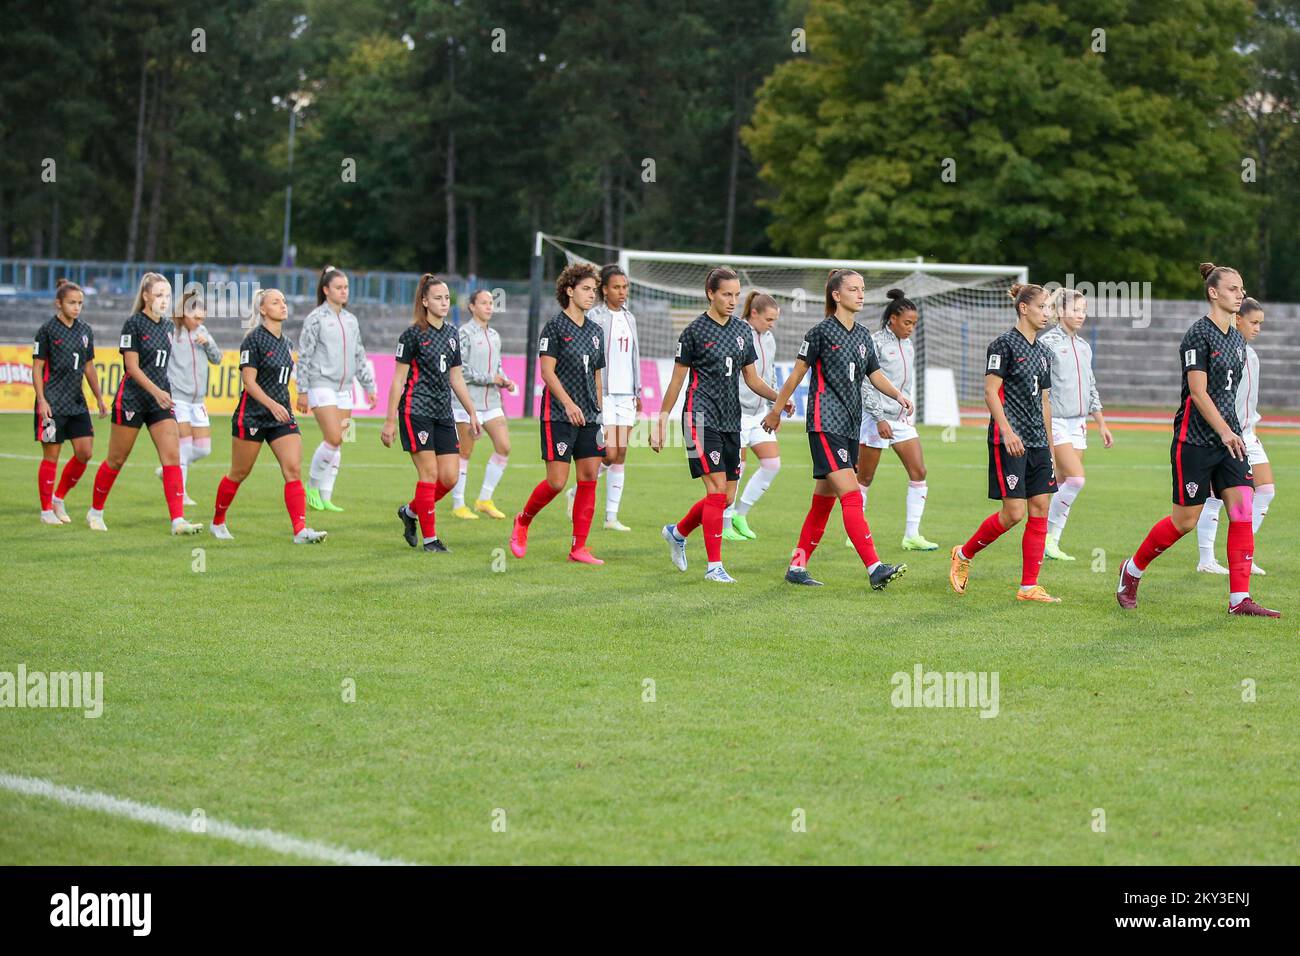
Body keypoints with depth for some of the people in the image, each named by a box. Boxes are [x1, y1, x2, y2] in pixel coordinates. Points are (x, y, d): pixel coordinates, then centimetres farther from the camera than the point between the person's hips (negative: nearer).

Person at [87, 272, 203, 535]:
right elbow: (132, 367, -15)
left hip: (160, 400, 6)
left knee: (172, 456, -9)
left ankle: (178, 520, -15)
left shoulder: (163, 326, 11)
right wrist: (156, 391, -25)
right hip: (131, 400, -6)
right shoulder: (134, 324, -10)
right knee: (116, 460, 5)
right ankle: (95, 511, 25)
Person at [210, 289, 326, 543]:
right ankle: (217, 522, 28)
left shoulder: (283, 341, 11)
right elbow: (249, 380, -16)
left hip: (282, 416, 6)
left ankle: (300, 531, -19)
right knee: (239, 473, 7)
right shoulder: (253, 340, -11)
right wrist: (272, 405, -26)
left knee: (293, 469, -11)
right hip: (252, 415, -6)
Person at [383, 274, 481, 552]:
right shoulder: (413, 334, -6)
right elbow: (399, 378, -6)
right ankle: (429, 537, 0)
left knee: (449, 477, 0)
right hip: (416, 411, -6)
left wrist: (472, 413, 16)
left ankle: (410, 511, 23)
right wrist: (390, 421, -9)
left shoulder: (452, 334, 13)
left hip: (443, 413, 6)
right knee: (429, 474, -9)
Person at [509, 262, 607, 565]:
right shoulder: (555, 327, -6)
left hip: (588, 417, 6)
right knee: (557, 481, -9)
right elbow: (547, 371, -12)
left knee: (589, 478, -1)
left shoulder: (595, 331, 14)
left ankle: (579, 548, 3)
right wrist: (568, 403, -21)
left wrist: (597, 410, 15)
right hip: (558, 415, -6)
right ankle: (523, 522, 17)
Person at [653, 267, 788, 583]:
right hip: (703, 415, -6)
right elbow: (677, 380, -1)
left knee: (727, 497, 6)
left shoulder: (743, 331, 11)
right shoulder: (695, 331, -5)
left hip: (731, 419, 6)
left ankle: (677, 532, 31)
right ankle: (714, 567, -8)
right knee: (717, 489, -13)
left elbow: (751, 378, 15)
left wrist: (778, 397, -2)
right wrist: (661, 421, -2)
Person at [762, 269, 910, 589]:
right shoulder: (821, 332, -7)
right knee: (851, 496, -17)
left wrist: (898, 395, -4)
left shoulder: (862, 334, 13)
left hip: (850, 427, 8)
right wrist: (777, 410, 6)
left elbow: (875, 375, 15)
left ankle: (797, 566, 19)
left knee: (824, 501, 10)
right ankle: (874, 568, -24)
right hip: (825, 425, -8)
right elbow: (797, 373, 0)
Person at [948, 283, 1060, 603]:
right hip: (1009, 442, -8)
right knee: (1014, 512, -10)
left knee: (1040, 510, 1)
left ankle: (1029, 586, 3)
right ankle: (963, 555, 11)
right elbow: (990, 391, -13)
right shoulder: (1004, 344, -8)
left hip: (1037, 442, 8)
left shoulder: (1042, 352, 16)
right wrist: (1007, 430, -23)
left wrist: (1050, 444, 19)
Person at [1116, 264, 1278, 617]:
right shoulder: (1199, 334, -12)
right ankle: (1132, 570, 22)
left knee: (1243, 510, -6)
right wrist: (1224, 431, -25)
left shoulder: (1236, 337, 12)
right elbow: (1198, 391, -18)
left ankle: (1239, 598, -5)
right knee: (1185, 520, -1)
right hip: (1195, 440, -7)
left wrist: (1232, 431, 19)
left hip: (1229, 437, 7)